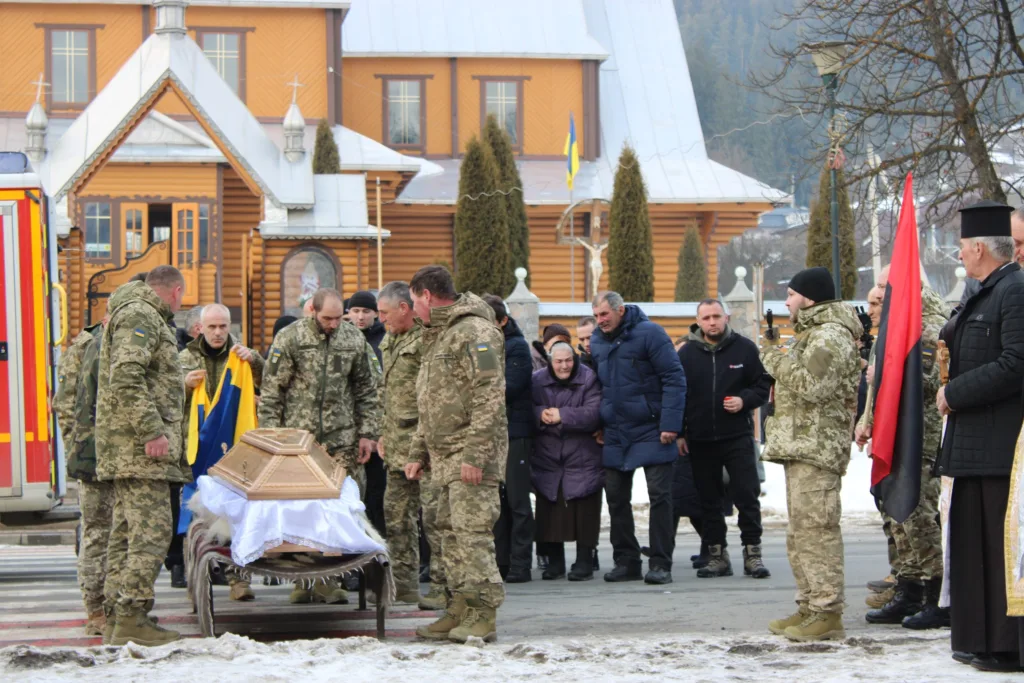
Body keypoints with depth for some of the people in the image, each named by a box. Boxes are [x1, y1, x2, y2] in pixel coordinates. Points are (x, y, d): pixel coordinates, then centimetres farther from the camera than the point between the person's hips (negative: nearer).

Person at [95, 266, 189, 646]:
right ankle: (131, 618, -17)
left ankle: (120, 614, 11)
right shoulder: (140, 316, -9)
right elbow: (126, 378, -21)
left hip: (126, 448, 11)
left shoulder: (143, 316, 24)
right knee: (151, 530, -13)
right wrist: (151, 430, -23)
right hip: (140, 446, -11)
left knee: (127, 529, 10)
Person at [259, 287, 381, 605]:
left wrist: (367, 433, 9)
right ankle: (301, 581, 4)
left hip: (340, 440, 2)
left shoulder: (354, 339, 7)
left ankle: (328, 581, 4)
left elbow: (367, 391, 15)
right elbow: (270, 391, 1)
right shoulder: (289, 338, -1)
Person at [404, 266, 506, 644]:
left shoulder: (475, 332, -12)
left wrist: (475, 454, -23)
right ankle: (461, 610, 14)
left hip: (471, 455, -10)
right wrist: (418, 452, 23)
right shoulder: (437, 336, 21)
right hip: (445, 455, 10)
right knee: (450, 531, 10)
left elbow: (490, 398, -19)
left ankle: (483, 615, -12)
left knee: (472, 531, -12)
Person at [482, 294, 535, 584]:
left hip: (515, 432, -7)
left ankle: (520, 564, -4)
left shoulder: (516, 346, -5)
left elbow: (507, 388, -15)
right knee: (496, 499, 8)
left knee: (517, 500, -5)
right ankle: (502, 560, 12)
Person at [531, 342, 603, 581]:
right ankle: (554, 562, 16)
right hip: (548, 458, 3)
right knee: (549, 512, 4)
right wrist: (540, 415, -21)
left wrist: (562, 416, -20)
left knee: (584, 512, -3)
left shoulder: (589, 380, -5)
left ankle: (584, 562, 5)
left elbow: (593, 414, -16)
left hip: (582, 458, -3)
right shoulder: (537, 380, 5)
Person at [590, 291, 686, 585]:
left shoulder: (649, 333, -10)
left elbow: (674, 378, -12)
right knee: (616, 497, 7)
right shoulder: (597, 341, 9)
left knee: (660, 495, -5)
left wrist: (670, 424, -17)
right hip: (615, 434, 6)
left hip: (651, 430, -6)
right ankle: (626, 561, 15)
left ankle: (661, 564, -1)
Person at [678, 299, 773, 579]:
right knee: (709, 501, 6)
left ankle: (752, 553, 5)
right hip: (700, 440, 2)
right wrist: (679, 433, 3)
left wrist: (744, 400, -12)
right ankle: (716, 555, 13)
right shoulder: (686, 353, 4)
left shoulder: (744, 348, 1)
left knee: (747, 496, -2)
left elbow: (763, 385, 6)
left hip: (738, 437, -2)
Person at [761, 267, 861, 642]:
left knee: (816, 527, -13)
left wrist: (774, 356, -11)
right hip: (800, 446, 11)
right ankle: (809, 607, 20)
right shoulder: (813, 333, 23)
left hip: (816, 448, -11)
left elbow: (809, 385, -21)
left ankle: (826, 611, -13)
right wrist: (774, 353, 12)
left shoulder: (830, 336, -12)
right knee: (800, 531, 14)